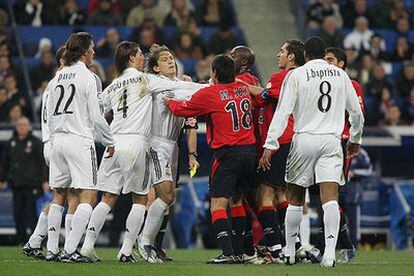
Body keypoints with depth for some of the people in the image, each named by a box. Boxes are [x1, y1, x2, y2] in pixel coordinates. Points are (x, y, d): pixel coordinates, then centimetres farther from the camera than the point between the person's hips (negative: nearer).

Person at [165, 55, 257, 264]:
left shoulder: (208, 94, -8)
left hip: (227, 153, -6)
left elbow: (180, 109, 4)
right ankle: (238, 252, 18)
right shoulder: (243, 89, 10)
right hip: (249, 150, 6)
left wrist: (169, 101, 26)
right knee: (236, 201, 17)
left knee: (218, 204, -6)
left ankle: (227, 252, -19)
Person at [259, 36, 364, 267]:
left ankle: (289, 252, 17)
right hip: (332, 140, 1)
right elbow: (356, 112, 15)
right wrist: (355, 140, 31)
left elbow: (283, 112, -6)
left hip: (304, 140, -1)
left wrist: (270, 146, -7)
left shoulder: (296, 75, 0)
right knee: (330, 198, -7)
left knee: (296, 198, 11)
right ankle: (330, 252, -21)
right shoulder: (340, 75, 9)